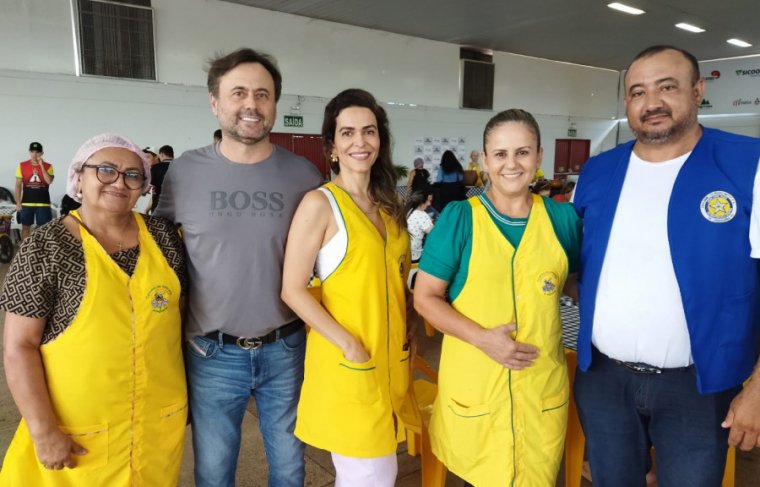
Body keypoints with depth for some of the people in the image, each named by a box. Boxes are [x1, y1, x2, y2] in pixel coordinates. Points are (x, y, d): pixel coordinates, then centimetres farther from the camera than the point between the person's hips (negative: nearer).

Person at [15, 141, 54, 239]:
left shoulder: (48, 166, 0)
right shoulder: (22, 166, 3)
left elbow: (49, 181, -15)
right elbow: (18, 184, 4)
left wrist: (41, 166, -15)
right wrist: (18, 202, -1)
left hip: (43, 204, -1)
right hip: (26, 203, 1)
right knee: (25, 227, 8)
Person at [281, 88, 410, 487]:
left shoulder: (388, 204, 8)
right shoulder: (320, 203, -12)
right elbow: (293, 291, -14)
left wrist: (404, 343, 10)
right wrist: (349, 345, -17)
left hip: (391, 357, 6)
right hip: (346, 361, -6)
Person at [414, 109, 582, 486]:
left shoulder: (562, 217, 2)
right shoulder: (458, 217, -6)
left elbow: (575, 279, 19)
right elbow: (425, 297, -6)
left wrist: (540, 297, 0)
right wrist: (482, 337, -18)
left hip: (541, 381, 3)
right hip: (473, 379, -2)